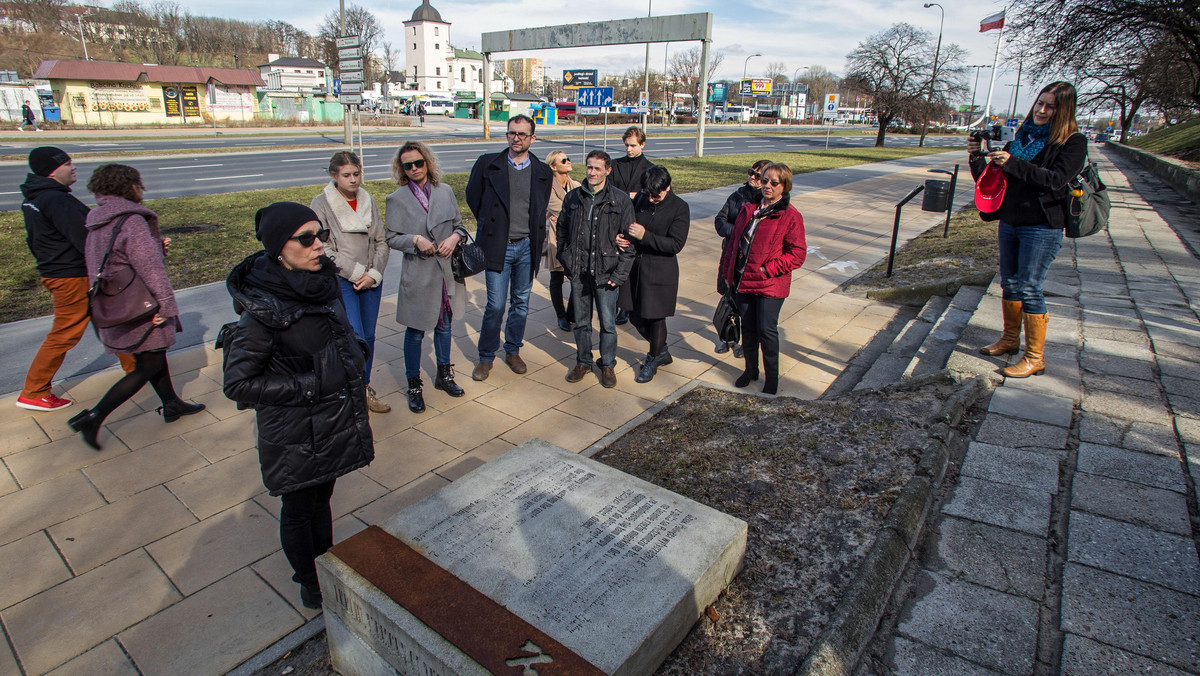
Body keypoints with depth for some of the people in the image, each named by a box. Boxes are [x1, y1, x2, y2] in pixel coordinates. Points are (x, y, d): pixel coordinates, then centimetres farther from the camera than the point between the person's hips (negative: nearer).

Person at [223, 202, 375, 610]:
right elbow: (238, 383, -19)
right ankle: (308, 580, 40)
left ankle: (327, 570, 44)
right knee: (298, 509, 17)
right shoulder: (263, 311, -24)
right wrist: (307, 387, -21)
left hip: (335, 420, 6)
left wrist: (353, 370, 9)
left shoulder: (323, 280, -4)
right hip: (295, 434, -6)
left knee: (322, 499, 24)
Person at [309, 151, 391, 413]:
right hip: (341, 282, -5)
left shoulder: (368, 201, 8)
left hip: (371, 281, 5)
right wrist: (356, 273, -12)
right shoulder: (320, 204, -5)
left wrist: (373, 273, -6)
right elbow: (324, 248, -10)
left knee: (368, 337, 11)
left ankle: (364, 388, 26)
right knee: (355, 339, -11)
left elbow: (382, 241, 7)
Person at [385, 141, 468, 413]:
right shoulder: (397, 199, -3)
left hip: (447, 271, 3)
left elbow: (459, 225, 12)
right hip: (418, 274, -3)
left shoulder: (445, 191, 5)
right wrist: (415, 240, -20)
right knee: (415, 331, 3)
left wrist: (455, 237, -10)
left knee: (444, 325, 16)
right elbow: (392, 238, -2)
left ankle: (444, 375, 35)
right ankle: (414, 386, 19)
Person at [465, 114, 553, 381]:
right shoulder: (488, 164, -1)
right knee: (496, 304, -3)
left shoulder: (542, 172, 5)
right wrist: (489, 225, 10)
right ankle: (486, 357, 15)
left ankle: (513, 351, 29)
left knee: (521, 303, 11)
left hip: (527, 246, 3)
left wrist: (536, 236, 7)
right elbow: (473, 197, 10)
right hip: (498, 246, -2)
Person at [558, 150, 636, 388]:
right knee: (581, 321, 14)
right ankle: (583, 362, 30)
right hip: (578, 272, 3)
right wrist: (565, 258, 8)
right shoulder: (573, 197, 6)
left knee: (607, 323, 6)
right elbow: (561, 230, 17)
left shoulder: (620, 200, -4)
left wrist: (620, 273, -9)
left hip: (606, 272, -3)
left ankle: (608, 366, 22)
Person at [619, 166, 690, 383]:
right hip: (635, 265, 6)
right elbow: (627, 224, 16)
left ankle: (653, 360, 28)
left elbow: (676, 244, -16)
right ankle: (662, 351, 37)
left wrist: (645, 236, -25)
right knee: (635, 316, 13)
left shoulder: (679, 208, -11)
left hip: (661, 270, -6)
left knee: (656, 317, 5)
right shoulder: (640, 199, 3)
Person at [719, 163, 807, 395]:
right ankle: (750, 370, 33)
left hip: (770, 285, -5)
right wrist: (728, 271, 11)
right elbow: (734, 242, 15)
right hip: (742, 280, 5)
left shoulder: (790, 217, -8)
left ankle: (772, 376, 17)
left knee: (767, 330, -2)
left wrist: (768, 270, -16)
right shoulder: (749, 209, 9)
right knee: (748, 328, 15)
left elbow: (797, 255, -11)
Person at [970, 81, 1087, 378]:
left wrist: (1012, 163, -26)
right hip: (1009, 221, 6)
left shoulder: (1072, 141, -4)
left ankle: (1035, 357, 3)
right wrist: (978, 158, -7)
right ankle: (1010, 339, 31)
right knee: (1009, 283, 14)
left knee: (1029, 288, -7)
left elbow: (1055, 180, -19)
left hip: (1042, 226, -6)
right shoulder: (1021, 137, 12)